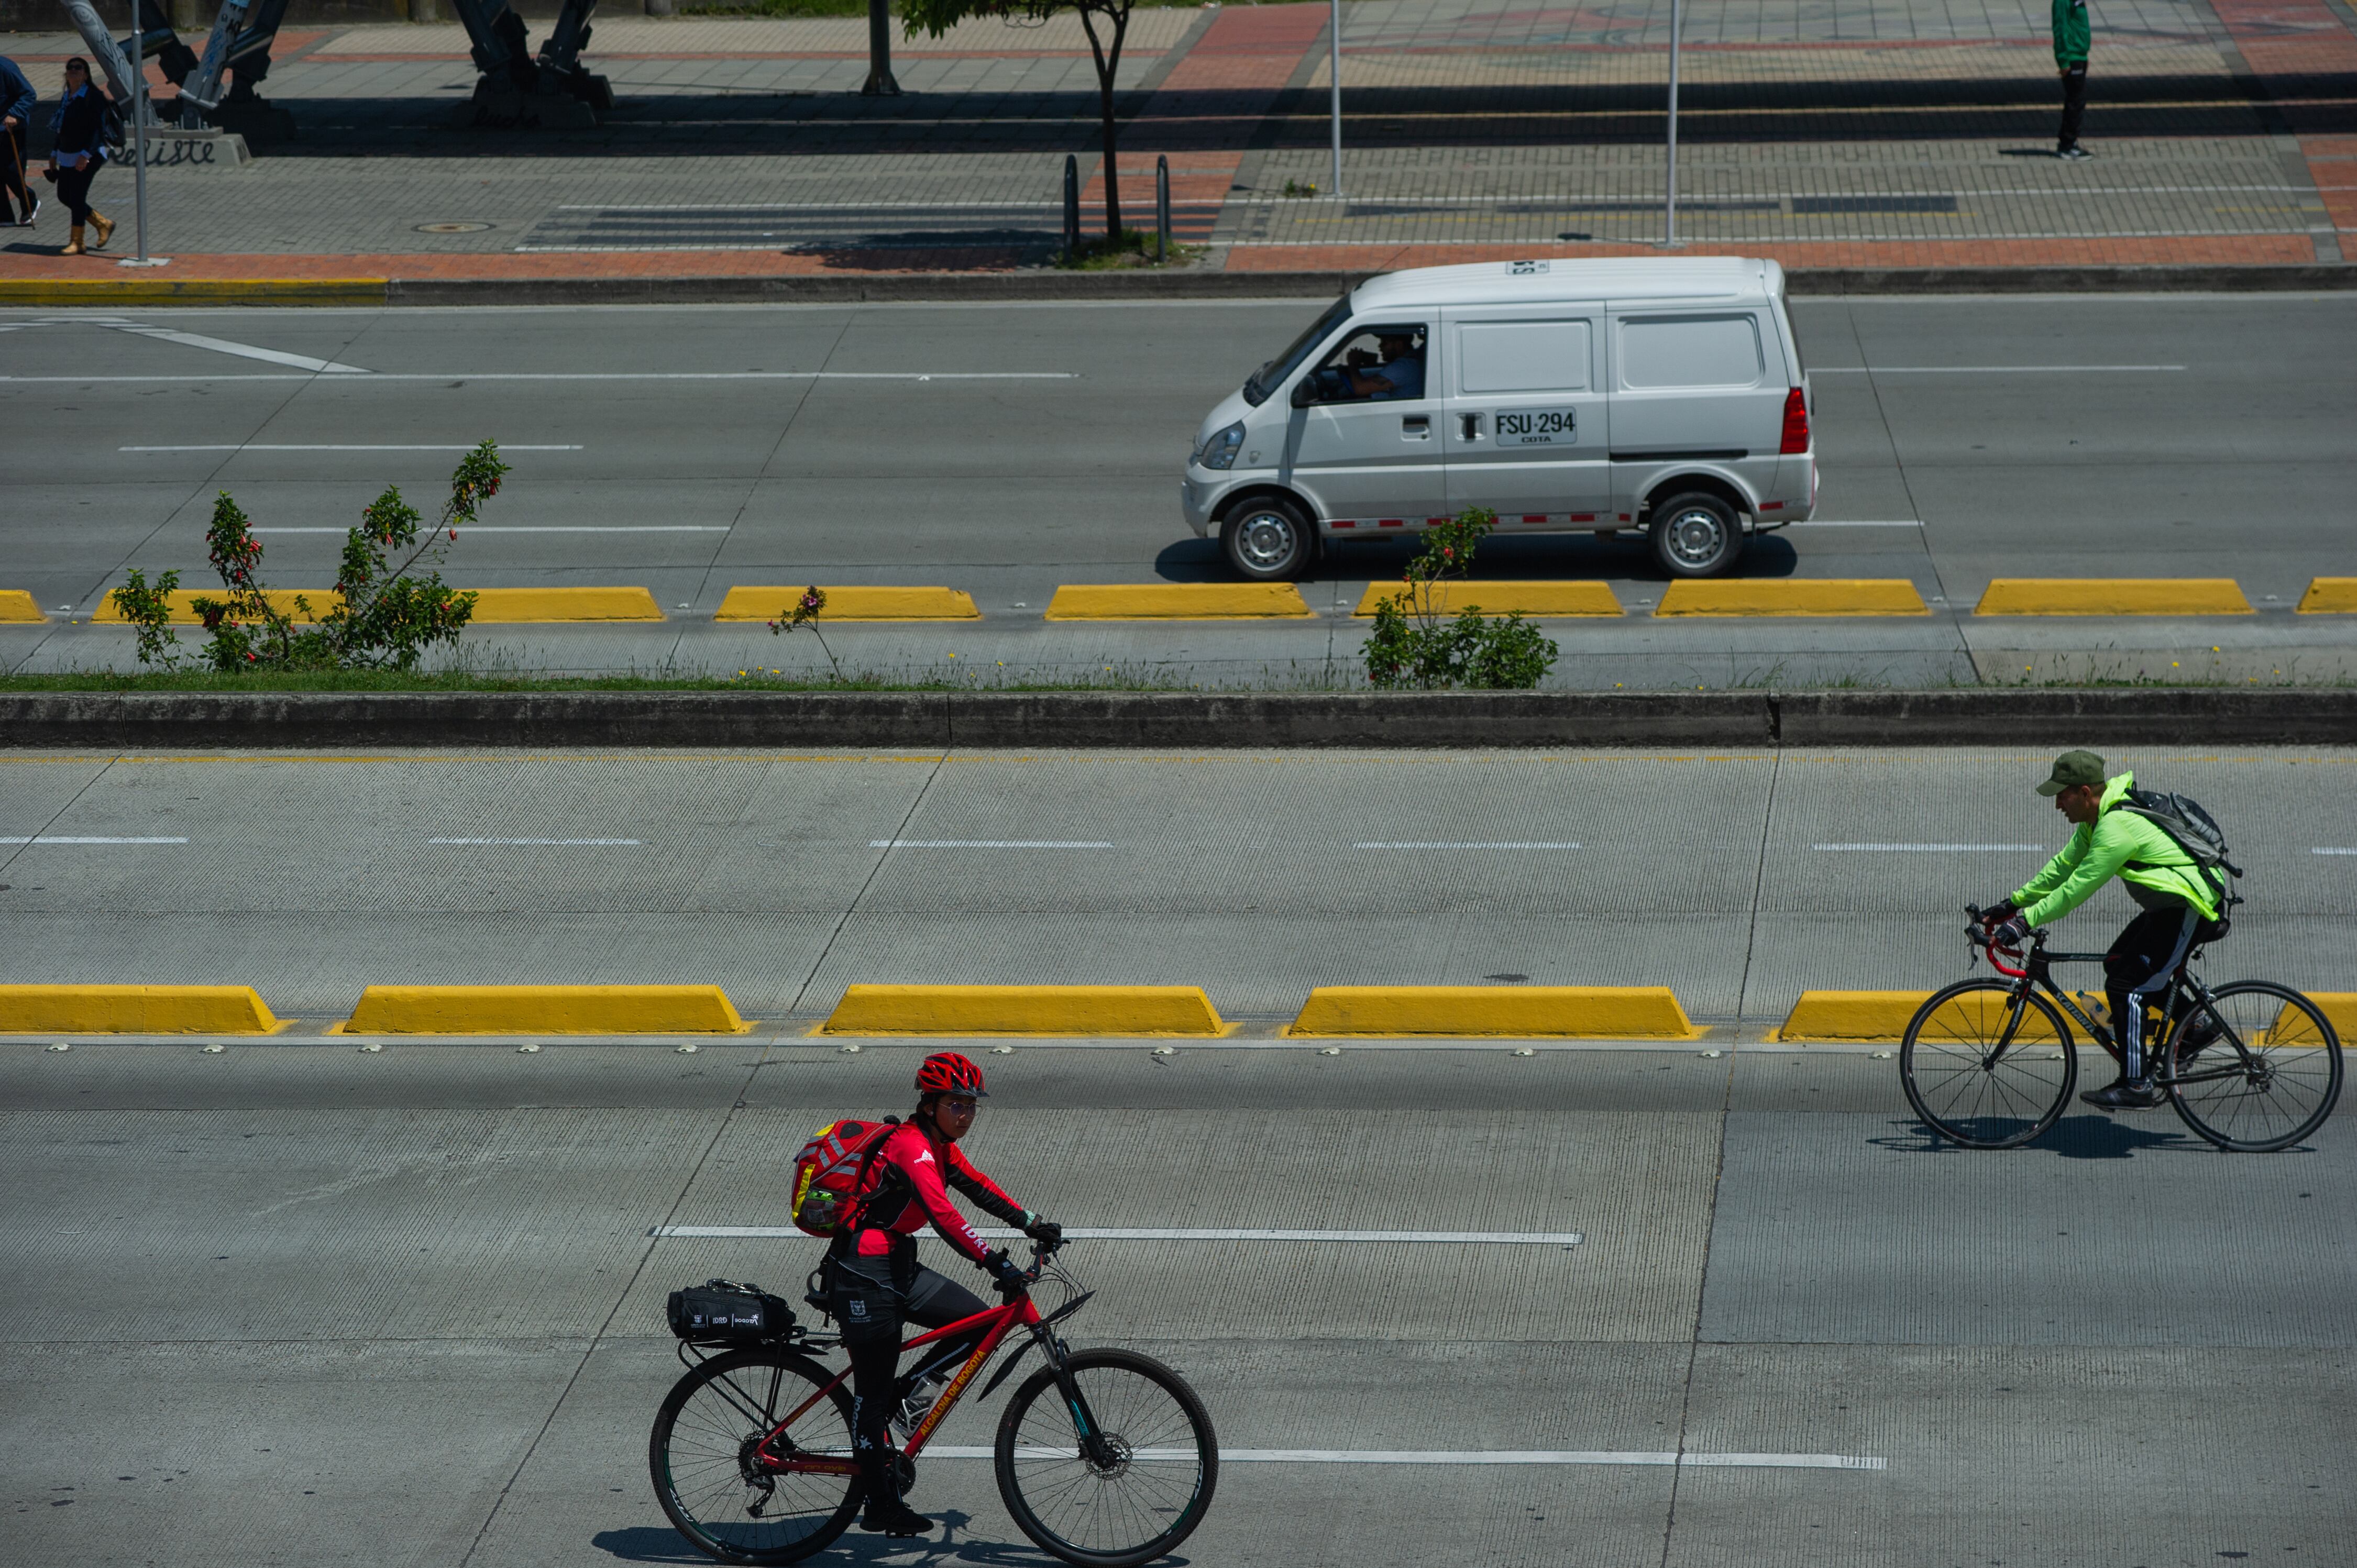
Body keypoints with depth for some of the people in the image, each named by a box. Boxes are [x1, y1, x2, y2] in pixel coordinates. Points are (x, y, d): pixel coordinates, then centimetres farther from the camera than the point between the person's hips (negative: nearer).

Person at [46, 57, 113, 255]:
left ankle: (76, 242, 1)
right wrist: (54, 153, 19)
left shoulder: (93, 97, -13)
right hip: (67, 156, 9)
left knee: (77, 196, -9)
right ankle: (103, 224, 24)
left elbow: (98, 129, -18)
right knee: (64, 195, 10)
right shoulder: (66, 97, 13)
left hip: (88, 156, -9)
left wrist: (86, 155, -25)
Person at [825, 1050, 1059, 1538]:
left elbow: (978, 1187, 18)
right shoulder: (912, 1146, -21)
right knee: (875, 1390, -2)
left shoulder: (939, 1147, 9)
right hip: (862, 1273, -9)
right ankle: (881, 1505, 6)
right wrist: (995, 1263, -38)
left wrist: (1030, 1223, 7)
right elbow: (942, 1215, -32)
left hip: (898, 1266, 9)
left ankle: (895, 1402, 12)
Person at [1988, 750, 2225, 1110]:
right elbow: (2064, 866, 14)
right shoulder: (2099, 818, 7)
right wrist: (2016, 901, 11)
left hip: (2186, 909, -11)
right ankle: (2196, 1025, 23)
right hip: (2173, 904, 11)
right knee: (2118, 963, 19)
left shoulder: (2117, 829, -25)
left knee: (2124, 985, -11)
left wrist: (2025, 922, -23)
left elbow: (2077, 888, -26)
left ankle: (2137, 1086, -10)